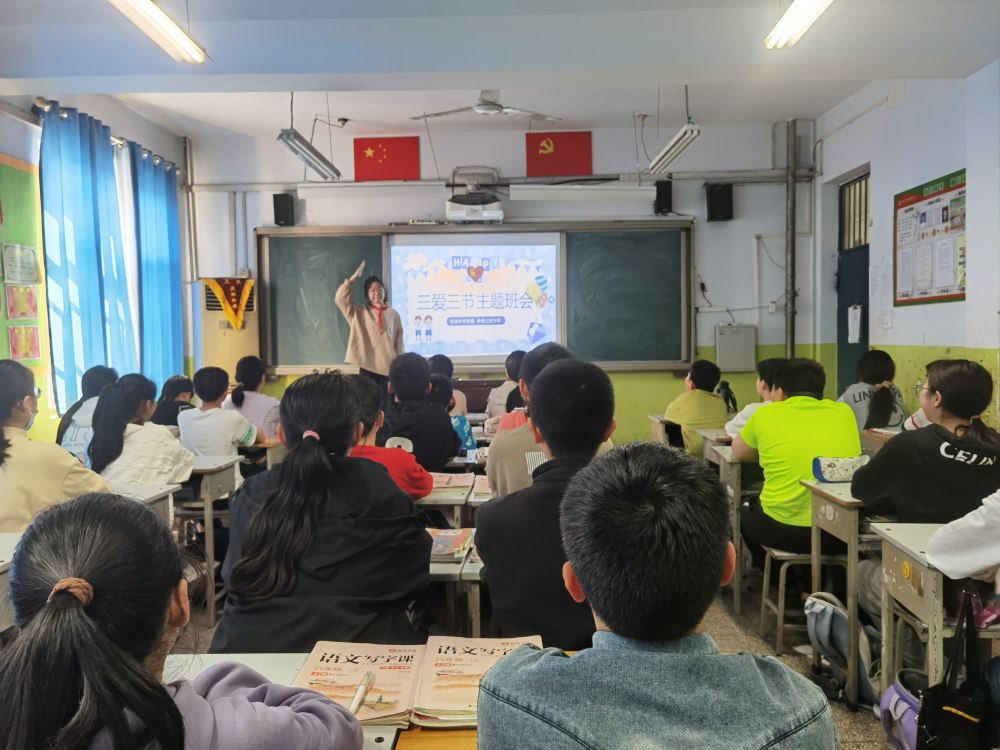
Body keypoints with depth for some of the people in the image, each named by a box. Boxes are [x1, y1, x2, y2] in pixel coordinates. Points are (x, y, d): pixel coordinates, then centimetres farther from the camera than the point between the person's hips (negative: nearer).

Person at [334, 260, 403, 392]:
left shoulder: (394, 315, 7)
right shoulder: (359, 313, 5)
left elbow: (399, 344, 7)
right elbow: (340, 299, -8)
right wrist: (353, 278, -9)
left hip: (388, 368, 1)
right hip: (367, 367, -1)